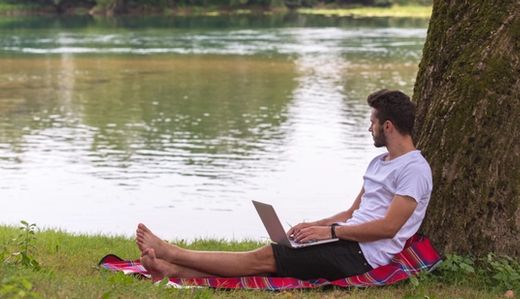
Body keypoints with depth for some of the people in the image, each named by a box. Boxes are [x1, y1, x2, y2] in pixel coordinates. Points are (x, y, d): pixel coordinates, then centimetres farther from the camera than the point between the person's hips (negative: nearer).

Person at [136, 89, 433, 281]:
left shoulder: (414, 169, -10)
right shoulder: (378, 163, 23)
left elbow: (388, 227, -18)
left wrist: (329, 231, -16)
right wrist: (314, 225, 8)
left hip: (363, 255, -9)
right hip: (347, 244, 9)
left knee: (264, 258, -13)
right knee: (268, 258, -8)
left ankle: (172, 254, -13)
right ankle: (172, 270, -18)